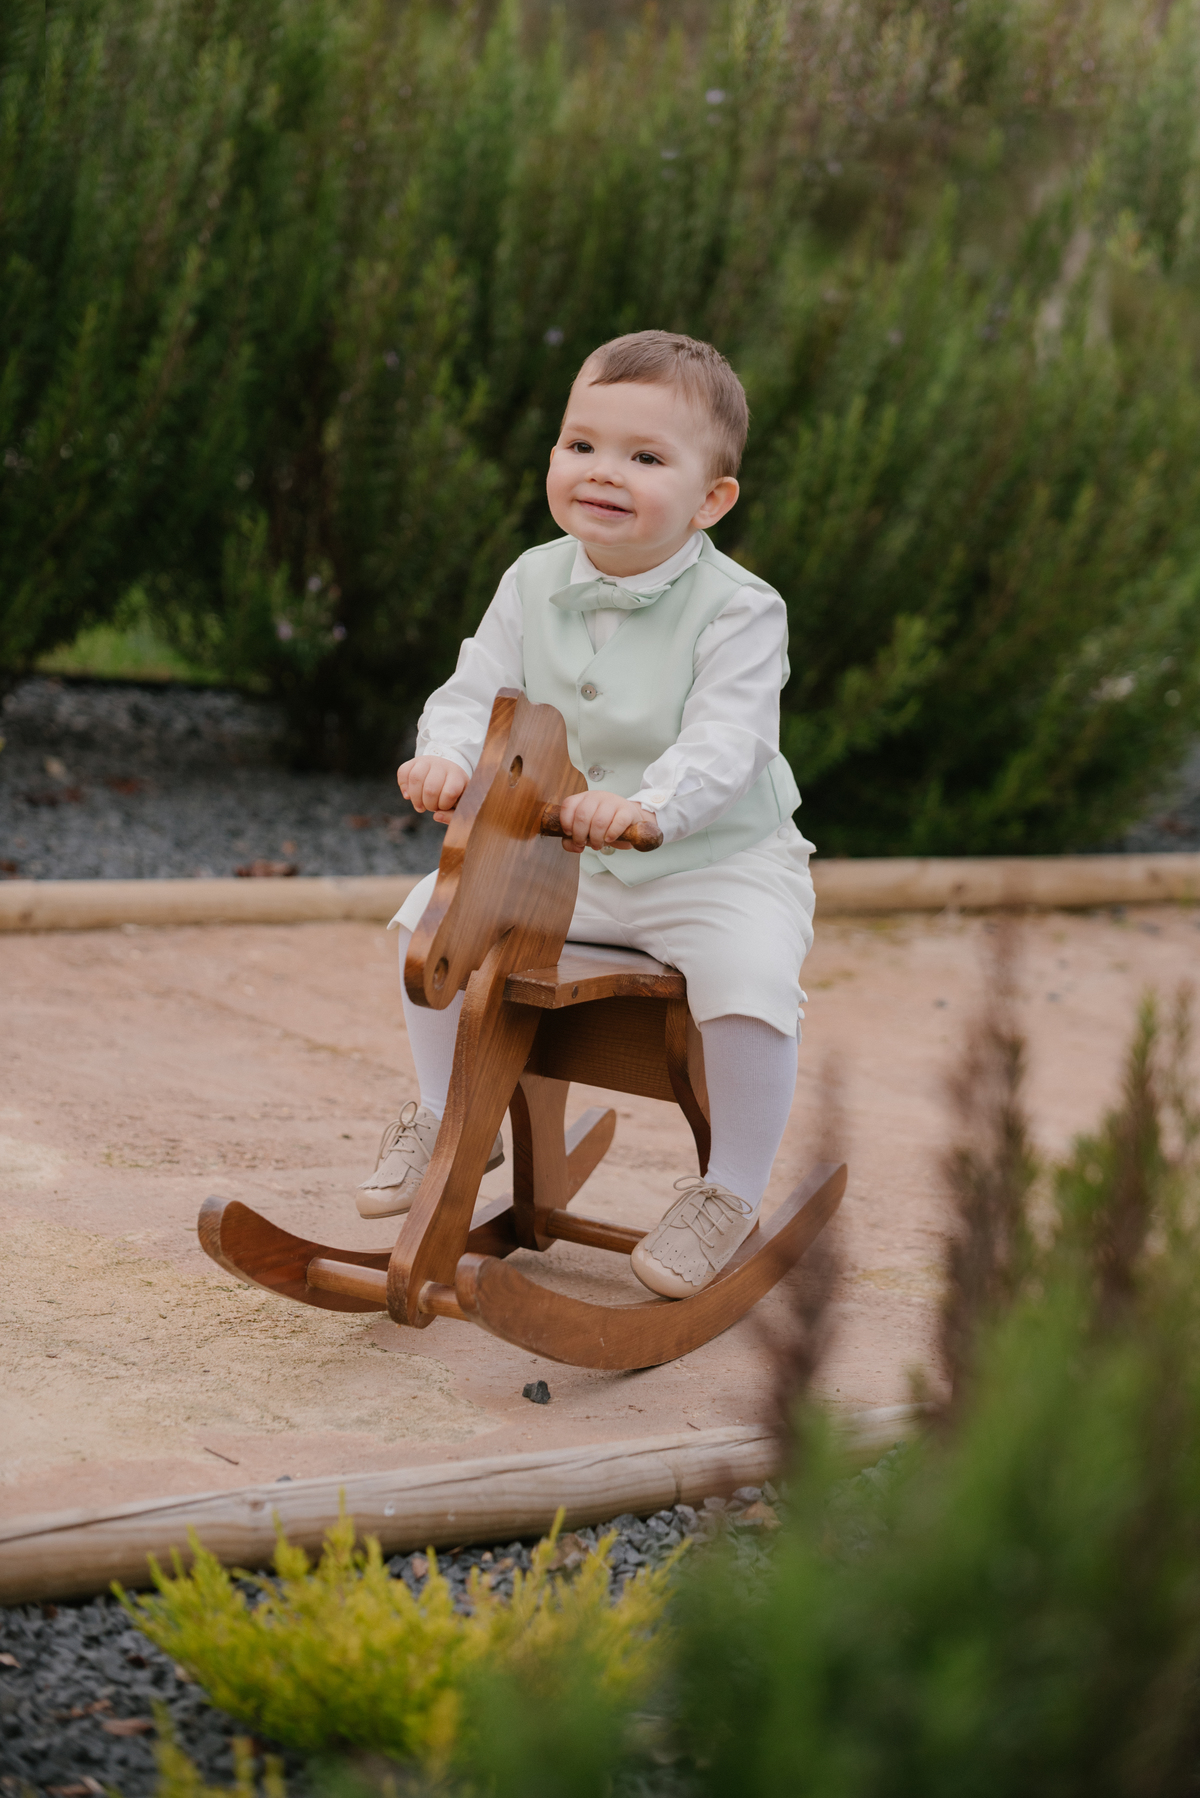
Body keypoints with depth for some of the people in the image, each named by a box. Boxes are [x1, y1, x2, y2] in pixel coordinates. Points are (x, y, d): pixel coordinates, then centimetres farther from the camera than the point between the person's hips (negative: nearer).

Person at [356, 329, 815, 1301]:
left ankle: (732, 1192, -7)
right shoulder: (534, 584, -2)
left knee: (747, 977, -30)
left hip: (715, 861, -5)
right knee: (434, 914, -6)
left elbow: (722, 744, -29)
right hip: (554, 857, 5)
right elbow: (477, 691, -4)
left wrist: (646, 805, -50)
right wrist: (450, 757, -28)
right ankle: (450, 1119, 16)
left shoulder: (738, 610, -18)